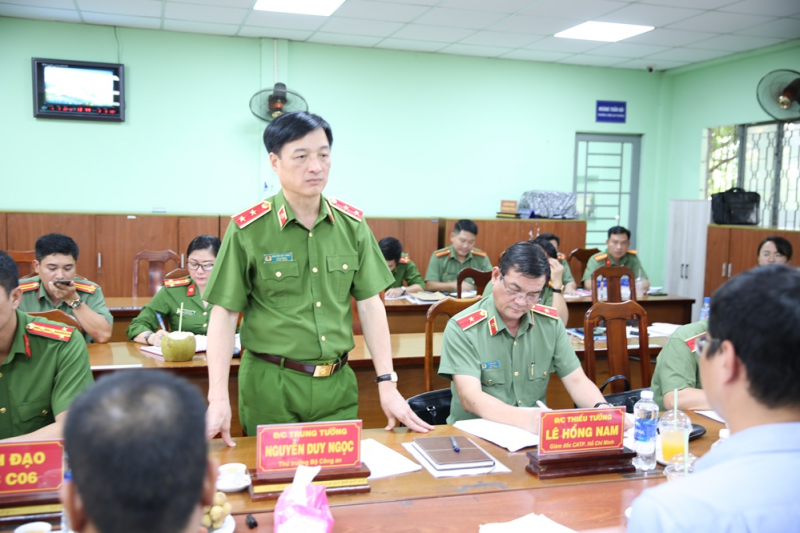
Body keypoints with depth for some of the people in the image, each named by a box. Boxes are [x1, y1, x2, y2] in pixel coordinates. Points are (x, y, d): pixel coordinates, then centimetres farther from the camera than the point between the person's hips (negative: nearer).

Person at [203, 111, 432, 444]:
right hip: (271, 384, -3)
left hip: (338, 383, 3)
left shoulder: (353, 224, 1)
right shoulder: (247, 230, -8)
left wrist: (387, 384, 1)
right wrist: (218, 399, -13)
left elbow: (370, 305, 4)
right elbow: (224, 314, -7)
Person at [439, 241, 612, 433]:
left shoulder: (550, 322, 3)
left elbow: (576, 381, 3)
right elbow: (470, 398, -23)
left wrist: (603, 410, -18)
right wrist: (526, 418, -39)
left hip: (534, 433, 4)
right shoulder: (462, 329, -13)